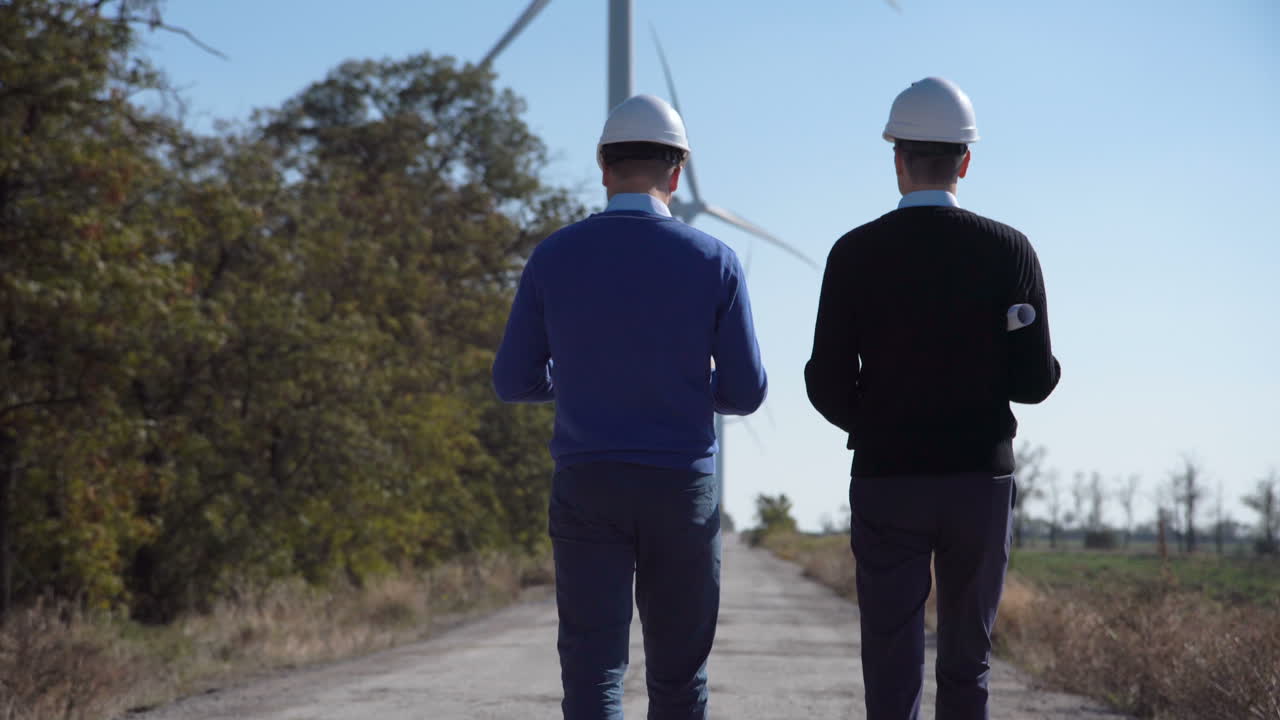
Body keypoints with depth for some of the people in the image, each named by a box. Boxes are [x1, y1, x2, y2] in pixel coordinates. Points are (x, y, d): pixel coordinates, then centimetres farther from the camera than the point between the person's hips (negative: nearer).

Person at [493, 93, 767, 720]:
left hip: (587, 486, 0)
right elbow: (745, 392, 0)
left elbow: (514, 381, 6)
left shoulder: (555, 257, -1)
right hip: (682, 489, 0)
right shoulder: (714, 262, -3)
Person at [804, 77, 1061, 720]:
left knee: (892, 666, 2)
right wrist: (1046, 368, 18)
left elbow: (828, 385, -4)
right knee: (967, 666, 12)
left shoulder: (855, 253, -4)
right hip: (980, 478, 1)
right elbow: (1035, 380, -5)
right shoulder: (1008, 251, -3)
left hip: (887, 480, -1)